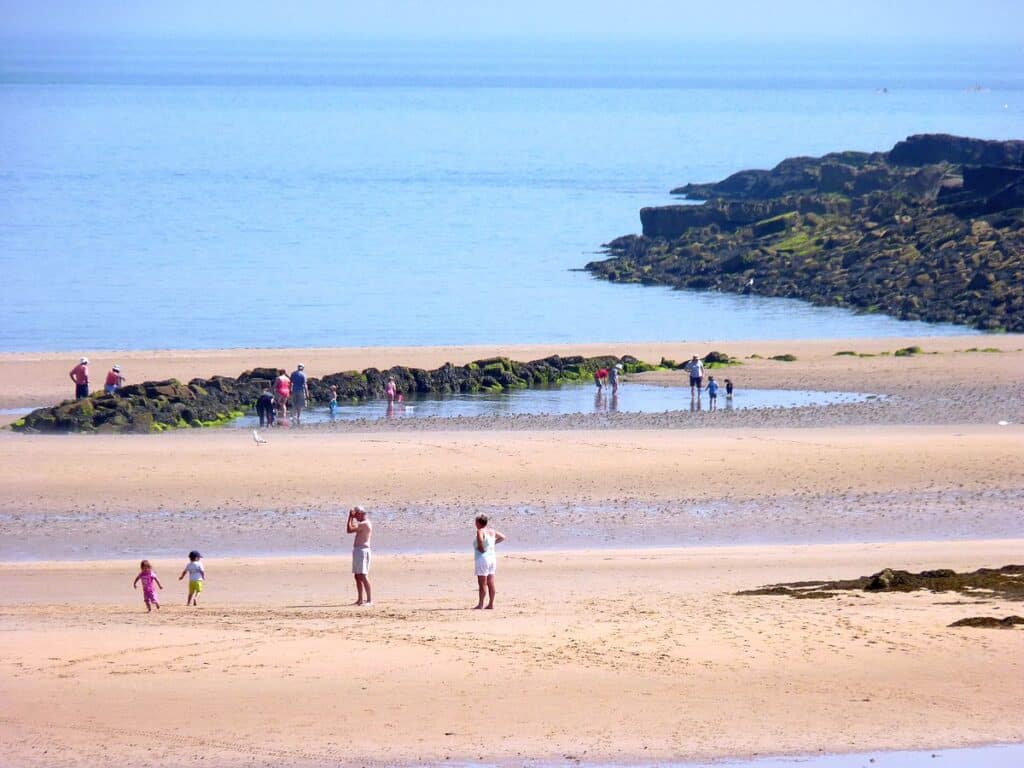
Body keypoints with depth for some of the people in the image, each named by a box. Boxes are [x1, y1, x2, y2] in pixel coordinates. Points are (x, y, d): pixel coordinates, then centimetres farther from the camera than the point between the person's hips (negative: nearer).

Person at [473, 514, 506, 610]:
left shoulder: (480, 531, -14)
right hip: (492, 558, 8)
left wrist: (481, 549, -18)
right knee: (491, 583, 9)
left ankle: (480, 604, -3)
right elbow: (502, 537, 22)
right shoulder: (492, 531, 9)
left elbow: (480, 540, -35)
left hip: (482, 558, -8)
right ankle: (491, 603, 11)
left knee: (482, 584, -5)